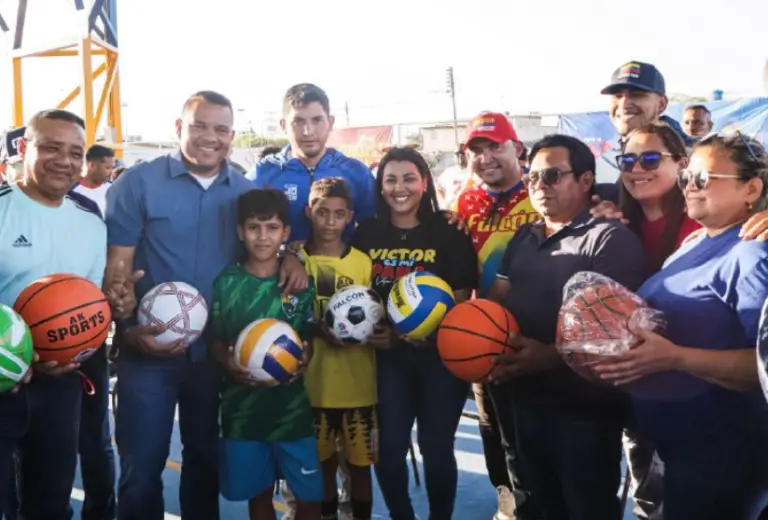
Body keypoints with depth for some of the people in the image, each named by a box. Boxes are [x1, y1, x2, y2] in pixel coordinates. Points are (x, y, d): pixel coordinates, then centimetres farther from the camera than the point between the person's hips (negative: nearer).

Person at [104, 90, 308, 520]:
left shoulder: (247, 192, 3)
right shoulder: (138, 183, -7)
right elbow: (116, 266, -9)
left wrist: (290, 257, -10)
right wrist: (129, 328, -22)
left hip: (217, 351, 3)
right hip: (149, 350, -3)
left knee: (205, 459, 21)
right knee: (141, 468, 6)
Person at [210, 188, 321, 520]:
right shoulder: (226, 283, -1)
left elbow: (310, 339, 5)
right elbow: (216, 342, 4)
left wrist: (303, 360, -15)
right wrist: (229, 364, -16)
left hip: (292, 405, 0)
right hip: (242, 407, 1)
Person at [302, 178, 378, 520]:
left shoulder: (363, 262, 1)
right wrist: (319, 327, -18)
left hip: (358, 385, 0)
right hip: (313, 383, 0)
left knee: (359, 463, 9)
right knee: (322, 462, 14)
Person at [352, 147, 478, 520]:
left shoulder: (449, 233, -4)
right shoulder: (366, 234, 4)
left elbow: (462, 299, -4)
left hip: (440, 355, -2)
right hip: (387, 356, 2)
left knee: (436, 448, 6)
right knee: (389, 448, 6)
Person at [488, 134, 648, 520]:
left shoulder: (610, 238, -12)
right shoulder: (523, 237, 12)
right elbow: (497, 298, 14)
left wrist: (551, 356, -30)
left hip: (583, 411, -7)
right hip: (526, 401, 7)